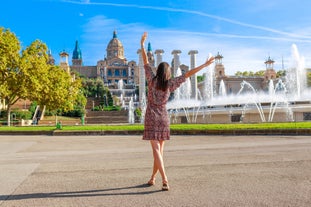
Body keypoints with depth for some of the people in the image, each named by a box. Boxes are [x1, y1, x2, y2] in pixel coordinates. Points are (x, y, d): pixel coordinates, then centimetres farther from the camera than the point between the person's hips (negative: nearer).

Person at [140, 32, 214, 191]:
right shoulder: (170, 84, -1)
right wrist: (204, 65, 3)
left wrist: (142, 44, 12)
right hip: (164, 118, 2)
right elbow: (188, 74, -1)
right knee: (160, 149, 13)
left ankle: (165, 180, -18)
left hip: (151, 118, -2)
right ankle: (153, 178, 22)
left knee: (156, 149, -7)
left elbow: (145, 62, 4)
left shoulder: (152, 80, -2)